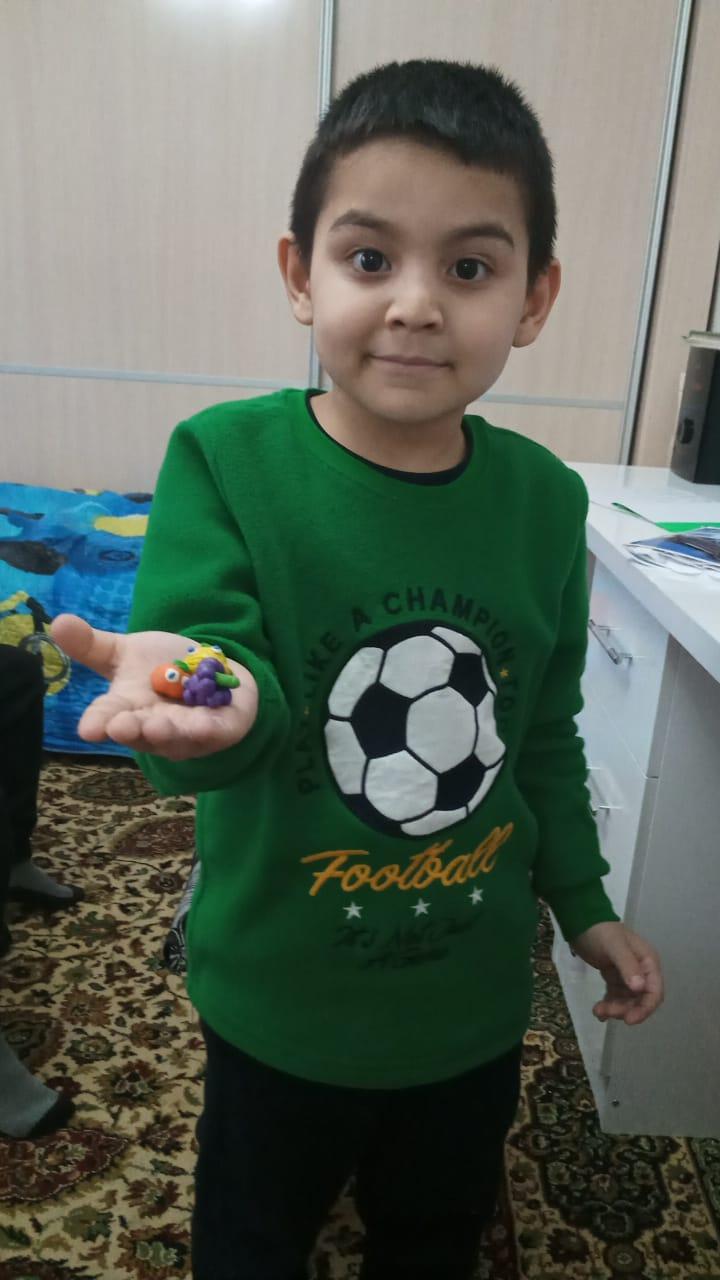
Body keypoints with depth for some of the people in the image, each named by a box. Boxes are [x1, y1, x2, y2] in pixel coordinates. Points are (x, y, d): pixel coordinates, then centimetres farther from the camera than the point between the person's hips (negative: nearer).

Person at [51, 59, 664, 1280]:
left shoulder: (546, 499, -9)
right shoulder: (227, 459, -19)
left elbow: (546, 732, 3)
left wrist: (582, 903, 9)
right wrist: (210, 698, -49)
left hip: (477, 996, 3)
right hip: (285, 1002, -2)